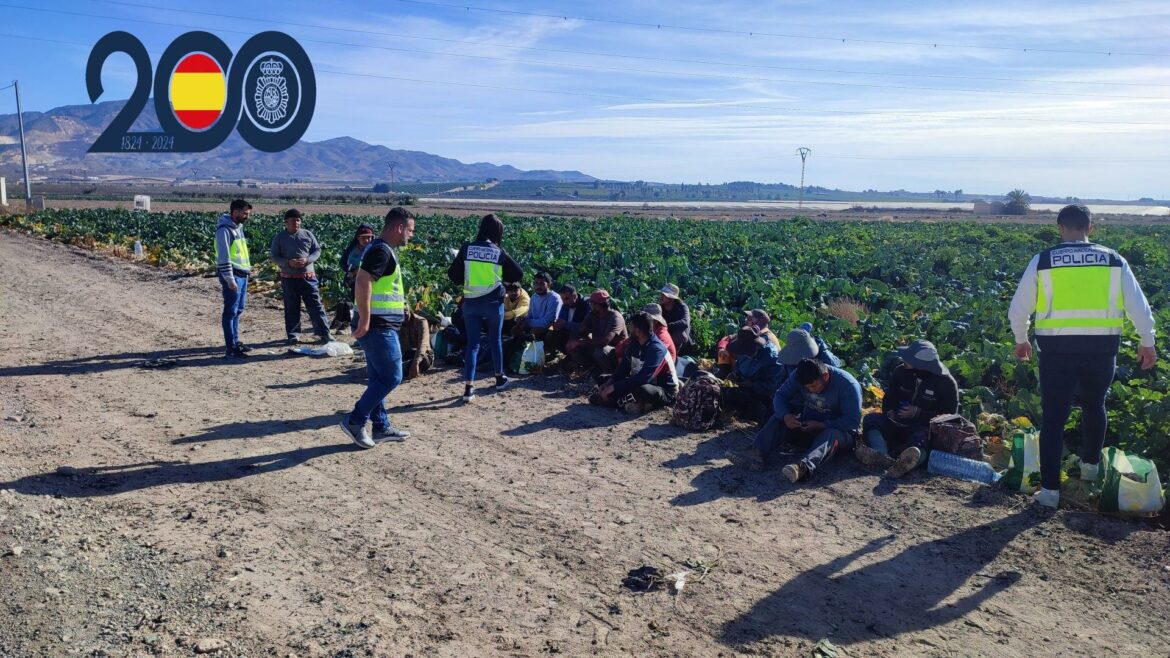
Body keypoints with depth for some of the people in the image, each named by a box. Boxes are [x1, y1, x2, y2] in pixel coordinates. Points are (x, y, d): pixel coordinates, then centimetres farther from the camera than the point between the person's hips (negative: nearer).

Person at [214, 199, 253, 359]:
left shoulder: (238, 227, 14)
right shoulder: (224, 230, -14)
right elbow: (224, 257, -19)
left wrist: (248, 268, 19)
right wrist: (230, 280, -22)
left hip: (242, 275, 9)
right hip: (232, 275, -9)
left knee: (238, 310, 15)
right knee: (231, 311, -6)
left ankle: (235, 342, 25)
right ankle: (231, 349, -4)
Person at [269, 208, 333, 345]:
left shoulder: (308, 234, 4)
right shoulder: (279, 237, 2)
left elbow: (317, 250, 6)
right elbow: (273, 256, 1)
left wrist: (307, 260, -13)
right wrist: (288, 262, -16)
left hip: (308, 276, 0)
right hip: (289, 278, 0)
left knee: (316, 305, 0)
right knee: (291, 308, 7)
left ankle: (324, 333, 5)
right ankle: (293, 335, 18)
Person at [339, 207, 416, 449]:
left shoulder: (382, 249, 16)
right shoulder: (381, 251, -17)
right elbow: (362, 282, -27)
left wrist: (400, 302, 22)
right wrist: (365, 320, -26)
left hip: (381, 326, 10)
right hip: (379, 327, -10)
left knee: (378, 378, 14)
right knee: (391, 377, -5)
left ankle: (382, 427, 22)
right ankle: (355, 421, 1)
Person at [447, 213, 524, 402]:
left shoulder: (466, 248, -4)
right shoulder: (499, 253, -5)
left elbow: (453, 275, -1)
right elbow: (518, 275, 2)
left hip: (470, 302, 1)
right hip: (493, 302, -1)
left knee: (472, 343, 4)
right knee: (495, 340, 19)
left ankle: (469, 388, -5)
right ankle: (499, 378, 35)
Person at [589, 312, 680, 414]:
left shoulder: (656, 349, -26)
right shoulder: (635, 345, 0)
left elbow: (643, 378, -35)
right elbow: (623, 369, 4)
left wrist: (613, 387, -33)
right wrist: (608, 383, -15)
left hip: (665, 392, -9)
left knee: (643, 390, -43)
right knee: (603, 379, 4)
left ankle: (613, 399, -18)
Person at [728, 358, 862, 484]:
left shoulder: (847, 385, -22)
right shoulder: (800, 376, -9)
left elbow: (853, 420, -24)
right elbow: (780, 395, -4)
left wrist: (821, 425, -31)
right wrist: (785, 415, -24)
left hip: (838, 429, -5)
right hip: (808, 425, 5)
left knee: (832, 435, -39)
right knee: (778, 418, -16)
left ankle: (803, 467, -66)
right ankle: (756, 453, -39)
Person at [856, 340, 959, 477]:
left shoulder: (947, 383, -7)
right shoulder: (902, 372, 4)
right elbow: (889, 398, 16)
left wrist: (918, 413, -18)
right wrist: (889, 410, -7)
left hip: (924, 429, -4)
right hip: (897, 424, 4)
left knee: (921, 440, -39)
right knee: (870, 419, -24)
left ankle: (909, 460, -76)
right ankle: (883, 457, -54)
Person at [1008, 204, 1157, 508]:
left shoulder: (1042, 261, 0)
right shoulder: (1114, 260, 4)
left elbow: (1018, 309, 6)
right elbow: (1139, 306, 8)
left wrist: (1021, 340, 22)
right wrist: (1146, 342, 22)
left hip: (1058, 348, -2)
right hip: (1102, 348, 2)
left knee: (1053, 416, 4)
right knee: (1094, 405, 26)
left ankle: (1050, 489, 3)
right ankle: (1090, 465, 43)